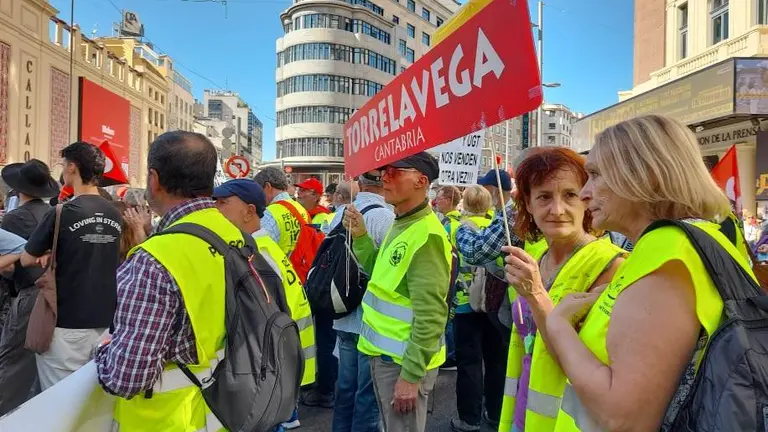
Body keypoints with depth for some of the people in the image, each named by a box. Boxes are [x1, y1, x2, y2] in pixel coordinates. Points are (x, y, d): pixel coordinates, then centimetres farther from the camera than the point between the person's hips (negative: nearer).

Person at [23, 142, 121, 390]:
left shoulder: (62, 213, -14)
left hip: (66, 323, -5)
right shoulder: (115, 215, 2)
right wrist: (57, 255, 5)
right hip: (105, 319, 5)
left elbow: (26, 260, -1)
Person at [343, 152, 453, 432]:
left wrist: (411, 374, -21)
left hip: (404, 361, -9)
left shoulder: (426, 235, -22)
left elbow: (430, 315, -24)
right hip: (385, 354, 9)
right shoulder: (400, 224, 8)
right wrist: (360, 236, 4)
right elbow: (382, 275, 14)